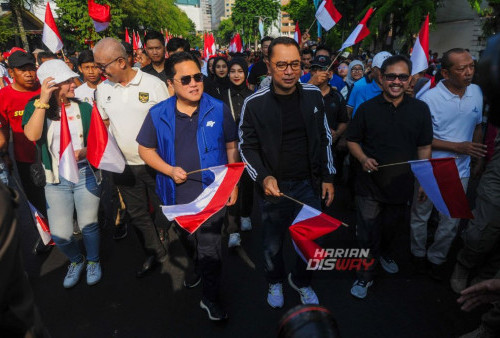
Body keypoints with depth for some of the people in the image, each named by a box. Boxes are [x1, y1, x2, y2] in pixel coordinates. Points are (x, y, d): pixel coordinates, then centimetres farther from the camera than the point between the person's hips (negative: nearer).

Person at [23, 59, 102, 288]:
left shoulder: (84, 108, 1)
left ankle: (93, 261, 35)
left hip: (86, 173, 0)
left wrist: (84, 151, -17)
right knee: (60, 235, -1)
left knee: (88, 225, 6)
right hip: (55, 179, 0)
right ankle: (76, 260, 31)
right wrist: (43, 101, -19)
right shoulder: (35, 107, 0)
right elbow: (32, 135, -19)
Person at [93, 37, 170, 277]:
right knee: (137, 214, 15)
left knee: (164, 212, 9)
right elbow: (102, 123, 15)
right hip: (123, 165, 5)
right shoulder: (103, 88, 4)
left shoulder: (153, 84, -10)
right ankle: (154, 254, 34)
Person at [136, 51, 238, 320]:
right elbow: (145, 150, 5)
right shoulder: (158, 114, -4)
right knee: (187, 241, 23)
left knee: (209, 247, 0)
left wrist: (233, 184, 0)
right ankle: (192, 267, 54)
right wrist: (170, 170, -11)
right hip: (177, 193, 2)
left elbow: (231, 148, 2)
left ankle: (210, 297, 22)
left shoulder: (218, 110, -6)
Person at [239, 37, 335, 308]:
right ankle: (275, 281, 44)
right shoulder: (254, 103, -10)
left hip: (309, 184, 3)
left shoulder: (314, 96, -1)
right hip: (274, 187, -2)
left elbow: (324, 138, 8)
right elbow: (247, 146, -4)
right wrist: (263, 177, -19)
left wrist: (328, 177, 6)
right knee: (273, 243, 14)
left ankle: (301, 281, 43)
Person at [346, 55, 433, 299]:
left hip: (402, 185, 2)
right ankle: (366, 274, 26)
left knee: (392, 228, 23)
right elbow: (352, 140, 1)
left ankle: (386, 254, 54)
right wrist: (363, 159, -18)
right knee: (367, 233, 5)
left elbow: (424, 147, 5)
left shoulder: (420, 109, -2)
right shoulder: (367, 108, -6)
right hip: (370, 184, -2)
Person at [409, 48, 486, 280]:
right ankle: (419, 253, 38)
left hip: (460, 172, 4)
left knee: (451, 222, 14)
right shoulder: (430, 98, -17)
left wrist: (478, 158, 4)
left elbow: (478, 126, 13)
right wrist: (458, 147, -20)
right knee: (420, 216, 14)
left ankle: (436, 258, 36)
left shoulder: (477, 92, 0)